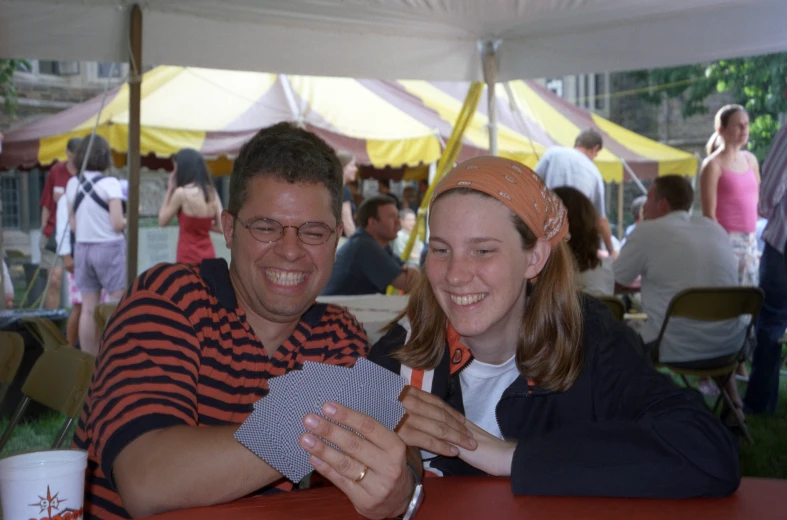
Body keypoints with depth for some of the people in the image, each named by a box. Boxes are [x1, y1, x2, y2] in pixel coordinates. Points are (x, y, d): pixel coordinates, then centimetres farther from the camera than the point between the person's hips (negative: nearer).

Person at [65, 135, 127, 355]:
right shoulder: (109, 184, -12)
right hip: (109, 247, -5)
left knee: (88, 308, 9)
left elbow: (73, 226, 7)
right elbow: (118, 224, -15)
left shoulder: (72, 184, 4)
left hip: (82, 248, 5)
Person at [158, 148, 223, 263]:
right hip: (208, 255, 6)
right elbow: (221, 227, 4)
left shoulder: (181, 193, -12)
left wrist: (170, 189, 3)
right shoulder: (212, 192, 5)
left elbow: (162, 221, 0)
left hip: (189, 257, -6)